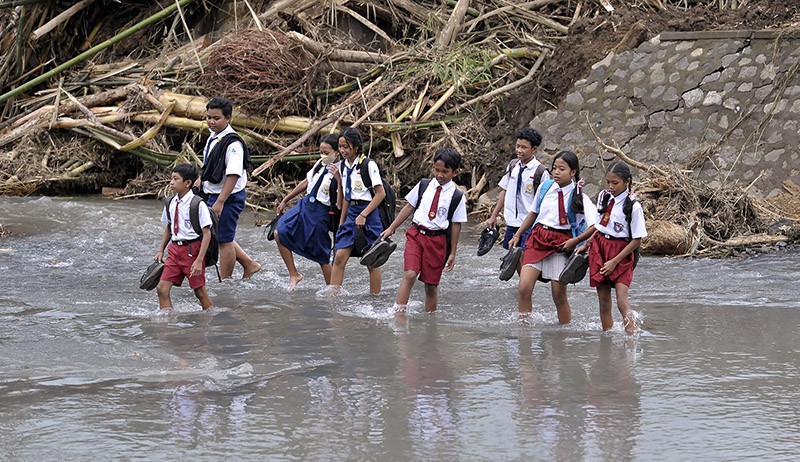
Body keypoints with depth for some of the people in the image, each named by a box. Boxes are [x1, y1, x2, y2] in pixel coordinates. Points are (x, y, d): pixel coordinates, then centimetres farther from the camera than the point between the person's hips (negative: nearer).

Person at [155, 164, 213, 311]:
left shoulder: (198, 205, -14)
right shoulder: (171, 204, 5)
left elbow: (207, 234, -14)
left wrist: (199, 260, -18)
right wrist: (161, 250, 14)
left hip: (192, 249, -6)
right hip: (175, 248, 6)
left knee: (199, 290, 5)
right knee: (162, 288, -3)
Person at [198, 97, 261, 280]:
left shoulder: (232, 143, -21)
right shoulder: (213, 138, 8)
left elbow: (233, 175, -26)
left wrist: (220, 202, -29)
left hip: (228, 197, -10)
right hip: (214, 195, 10)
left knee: (224, 240, 1)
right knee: (217, 236, 19)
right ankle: (249, 265, 31)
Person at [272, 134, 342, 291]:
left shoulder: (340, 173, -16)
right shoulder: (320, 164, 5)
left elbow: (340, 205, -23)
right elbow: (306, 183, 20)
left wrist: (339, 181, -35)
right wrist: (285, 200, 23)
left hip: (320, 213, -7)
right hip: (305, 205, 7)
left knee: (322, 256, -1)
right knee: (280, 233, -4)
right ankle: (294, 275, 7)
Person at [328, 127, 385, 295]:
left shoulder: (368, 165, -11)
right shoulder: (343, 166, 10)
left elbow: (380, 194, -12)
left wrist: (363, 215, -16)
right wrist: (342, 220, 15)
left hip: (369, 212, -6)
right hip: (351, 213, 6)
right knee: (339, 257, -4)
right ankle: (332, 296, -4)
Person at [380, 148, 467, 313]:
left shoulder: (457, 196, -3)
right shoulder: (424, 185, 4)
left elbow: (456, 225, 1)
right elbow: (409, 207, 12)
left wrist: (452, 253, 3)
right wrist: (391, 228, 11)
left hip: (437, 239, -1)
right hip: (416, 233, 1)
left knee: (431, 284, 5)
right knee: (409, 274, -16)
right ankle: (399, 313, -16)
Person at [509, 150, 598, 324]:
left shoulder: (579, 198, -6)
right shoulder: (545, 187, 6)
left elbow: (596, 225, -11)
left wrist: (576, 241, -15)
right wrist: (517, 235, 16)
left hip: (561, 244, -3)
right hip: (537, 239, 3)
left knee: (559, 295, 0)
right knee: (524, 288, -10)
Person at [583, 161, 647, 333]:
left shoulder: (633, 206, -13)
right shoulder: (603, 196, 5)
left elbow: (637, 240, -10)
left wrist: (615, 261, -13)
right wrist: (587, 244, 11)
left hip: (621, 254, -5)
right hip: (599, 248, 5)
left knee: (622, 301, -18)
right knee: (604, 302, 5)